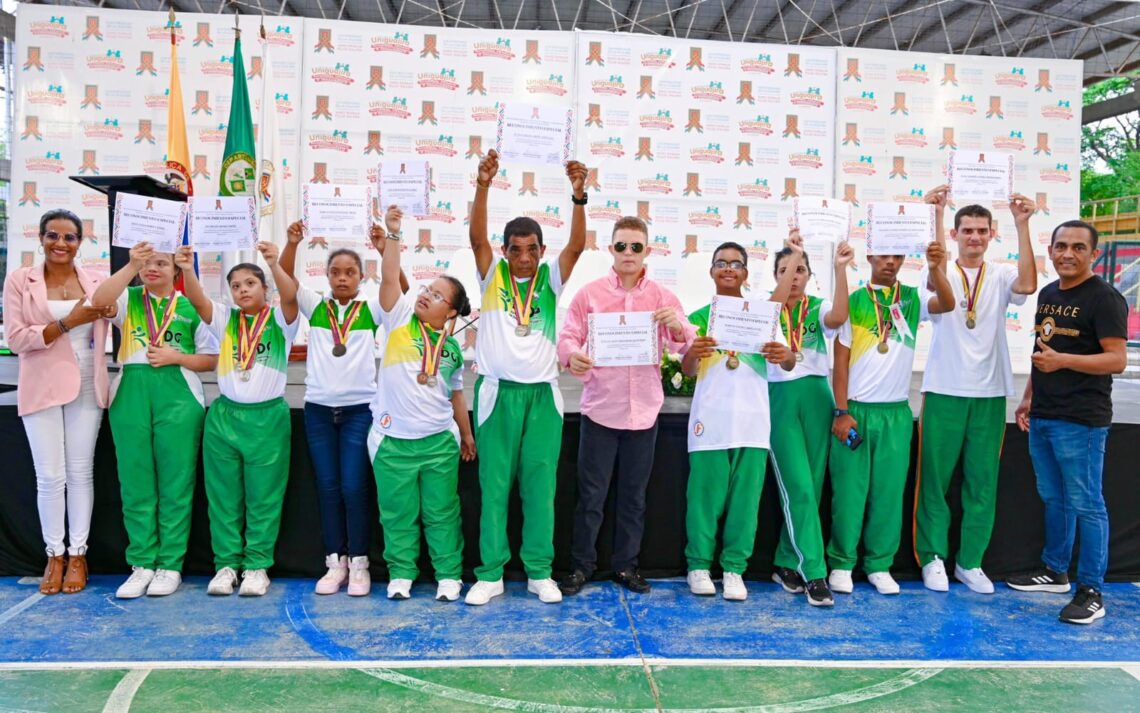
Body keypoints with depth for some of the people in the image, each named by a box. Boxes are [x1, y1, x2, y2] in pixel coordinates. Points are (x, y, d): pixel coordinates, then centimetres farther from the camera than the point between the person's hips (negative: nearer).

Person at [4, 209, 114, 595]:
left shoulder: (96, 282, 5)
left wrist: (111, 310, -6)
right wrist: (69, 321, -17)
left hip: (86, 387, 2)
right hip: (42, 388, -2)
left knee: (81, 472, 7)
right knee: (50, 476, 1)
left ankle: (78, 555, 18)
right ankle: (54, 555, 16)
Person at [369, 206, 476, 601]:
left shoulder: (452, 347, 6)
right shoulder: (399, 319, 0)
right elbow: (389, 277, -13)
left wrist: (466, 434, 17)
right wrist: (393, 234, -20)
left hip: (439, 440, 2)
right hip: (393, 439, -1)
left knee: (442, 513, 9)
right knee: (397, 513, 8)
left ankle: (449, 574, 20)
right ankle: (400, 573, 23)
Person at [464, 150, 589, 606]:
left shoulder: (550, 279, 6)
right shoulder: (492, 276, 4)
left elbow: (577, 245, -9)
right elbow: (476, 237, -11)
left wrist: (578, 196, -23)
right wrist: (483, 187, -25)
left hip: (542, 393, 1)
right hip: (498, 392, -1)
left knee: (540, 486, 5)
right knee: (494, 486, 4)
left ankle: (540, 572, 15)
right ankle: (490, 573, 13)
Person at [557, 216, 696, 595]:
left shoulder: (663, 297, 6)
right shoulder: (589, 293, 1)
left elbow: (684, 346, 3)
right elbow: (568, 336, -1)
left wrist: (678, 328, -19)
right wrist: (572, 355, -24)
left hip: (644, 410, 2)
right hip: (600, 407, -2)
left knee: (634, 494, 13)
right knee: (591, 494, 4)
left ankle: (626, 564, 26)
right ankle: (581, 565, 19)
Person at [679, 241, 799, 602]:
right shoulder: (699, 316, 7)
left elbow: (788, 363, 5)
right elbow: (687, 370, 1)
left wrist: (784, 355, -19)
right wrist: (692, 353, -22)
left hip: (752, 420, 1)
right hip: (710, 420, -1)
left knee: (745, 498, 3)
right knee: (705, 496, 1)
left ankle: (734, 568, 11)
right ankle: (698, 565, 12)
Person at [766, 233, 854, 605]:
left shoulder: (818, 307, 7)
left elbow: (839, 316, -16)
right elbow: (776, 302, -19)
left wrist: (840, 268, -25)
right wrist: (791, 255, -23)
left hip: (816, 396, 3)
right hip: (781, 398, -2)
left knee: (811, 486, 6)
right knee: (798, 487, -8)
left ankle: (786, 564, 20)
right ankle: (813, 573, -4)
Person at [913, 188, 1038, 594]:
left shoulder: (1000, 276, 5)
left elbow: (1028, 285, -17)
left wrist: (1022, 225, -20)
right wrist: (936, 215, -29)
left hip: (990, 394, 2)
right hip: (944, 392, -2)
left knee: (982, 482, 8)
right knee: (935, 478, 4)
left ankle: (970, 561, 19)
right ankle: (933, 557, 17)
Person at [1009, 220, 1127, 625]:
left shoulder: (1105, 299, -9)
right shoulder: (1047, 294, 15)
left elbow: (1118, 360, -15)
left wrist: (1063, 360, -26)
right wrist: (1028, 398, 18)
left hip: (1081, 421, -8)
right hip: (1042, 416, 8)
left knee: (1085, 504, -2)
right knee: (1053, 498, 17)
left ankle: (1091, 591, 6)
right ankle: (1055, 571, 30)